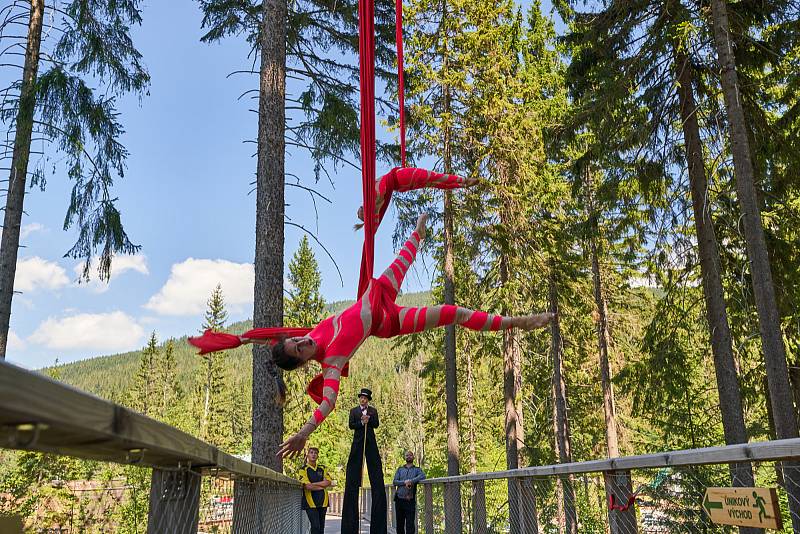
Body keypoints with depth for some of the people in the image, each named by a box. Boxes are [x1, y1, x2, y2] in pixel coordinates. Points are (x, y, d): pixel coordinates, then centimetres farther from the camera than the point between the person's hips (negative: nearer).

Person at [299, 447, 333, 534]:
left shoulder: (322, 468, 13)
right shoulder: (304, 469, 0)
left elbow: (328, 482, 0)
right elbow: (308, 486, -12)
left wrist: (313, 484, -8)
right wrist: (322, 485, -3)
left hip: (322, 501, 4)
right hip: (310, 501, -4)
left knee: (321, 526, 7)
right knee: (315, 526, -13)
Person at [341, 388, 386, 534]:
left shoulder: (373, 411, 12)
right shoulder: (353, 411, 10)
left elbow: (376, 424, 2)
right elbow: (351, 425, -1)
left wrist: (368, 419, -14)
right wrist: (362, 422, -15)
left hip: (370, 442, 1)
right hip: (357, 443, -1)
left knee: (376, 475, -3)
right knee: (352, 478, -5)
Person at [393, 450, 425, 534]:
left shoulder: (417, 470, 12)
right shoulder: (400, 469, 18)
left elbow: (422, 476, -10)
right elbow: (394, 482, 5)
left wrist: (411, 481, -19)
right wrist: (405, 482, -11)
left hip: (410, 500, -2)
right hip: (399, 499, 3)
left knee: (410, 524, -9)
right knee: (400, 523, 6)